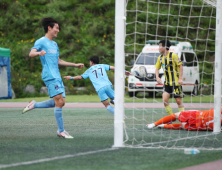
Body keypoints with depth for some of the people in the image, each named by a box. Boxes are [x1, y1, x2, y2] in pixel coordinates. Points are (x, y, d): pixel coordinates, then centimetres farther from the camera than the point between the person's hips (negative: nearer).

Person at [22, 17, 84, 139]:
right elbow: (31, 54, -16)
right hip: (50, 76, -9)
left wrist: (75, 65, 32)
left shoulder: (54, 44, 23)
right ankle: (61, 131, -8)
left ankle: (34, 105, 17)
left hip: (57, 76, 9)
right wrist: (39, 52, -38)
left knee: (61, 102, 4)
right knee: (59, 102, -14)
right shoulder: (41, 41, -2)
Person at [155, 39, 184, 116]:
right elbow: (157, 68, 18)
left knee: (178, 101, -3)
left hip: (176, 82, -5)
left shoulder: (173, 55, -10)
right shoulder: (160, 58, 8)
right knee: (165, 99, -7)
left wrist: (180, 79, -15)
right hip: (167, 83, 5)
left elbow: (180, 66, -9)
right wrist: (157, 77, -1)